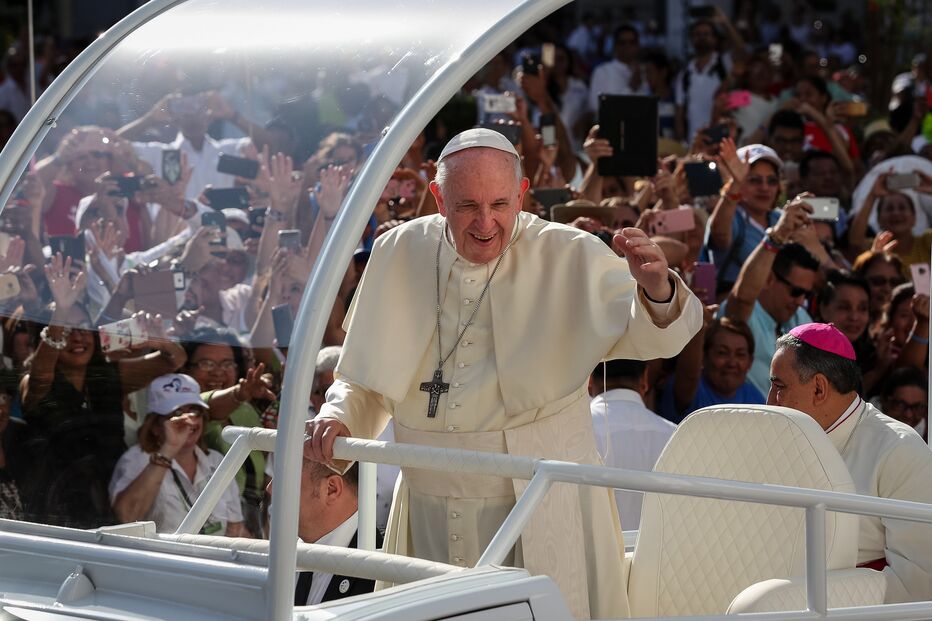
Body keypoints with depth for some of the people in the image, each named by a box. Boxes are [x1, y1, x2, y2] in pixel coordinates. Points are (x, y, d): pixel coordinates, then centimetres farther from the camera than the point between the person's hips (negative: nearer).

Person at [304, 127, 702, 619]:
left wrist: (657, 291, -38)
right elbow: (365, 380, 13)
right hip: (430, 517, 3)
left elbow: (652, 337, -16)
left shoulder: (570, 258, -5)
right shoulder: (399, 254, 3)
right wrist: (337, 418, -7)